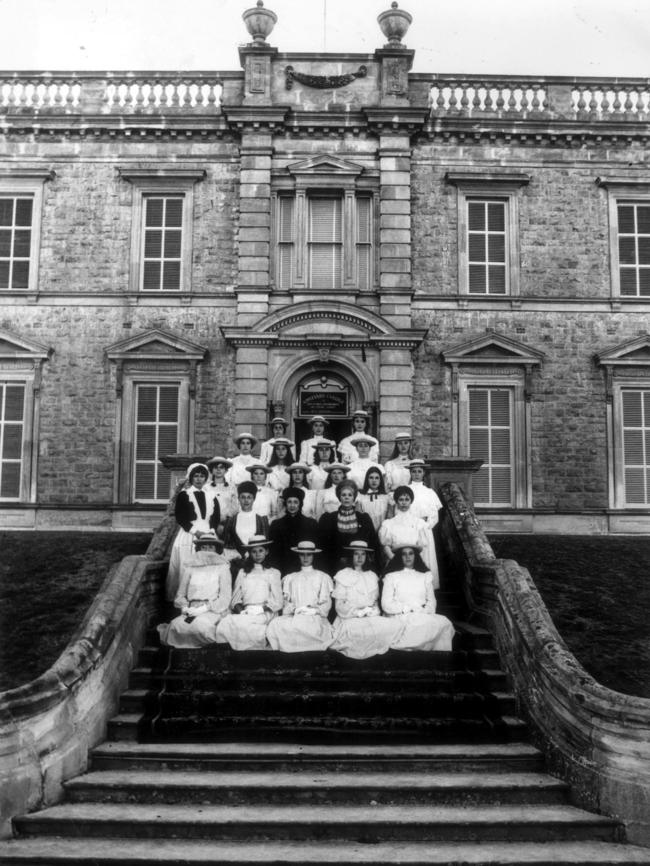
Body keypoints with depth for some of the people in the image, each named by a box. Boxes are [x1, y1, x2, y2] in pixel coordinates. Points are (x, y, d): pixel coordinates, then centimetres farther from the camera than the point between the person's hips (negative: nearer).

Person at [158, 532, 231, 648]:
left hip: (213, 611, -1)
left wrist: (203, 609, -11)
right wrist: (185, 608, -6)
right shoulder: (189, 567, 18)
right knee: (178, 625, -33)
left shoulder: (222, 567, 9)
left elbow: (225, 598, 1)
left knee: (199, 625, -36)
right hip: (191, 612, 2)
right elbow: (180, 595, 17)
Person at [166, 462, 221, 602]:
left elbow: (216, 520, 12)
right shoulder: (183, 495, 5)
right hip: (187, 537, -3)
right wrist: (195, 531, -13)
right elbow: (180, 518, -4)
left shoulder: (212, 498, 15)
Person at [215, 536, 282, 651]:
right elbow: (235, 598, 15)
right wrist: (239, 608, -7)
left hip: (264, 614, -3)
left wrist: (264, 607, -11)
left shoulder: (273, 573, 16)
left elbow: (277, 602, 7)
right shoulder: (243, 573, 25)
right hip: (245, 613, 3)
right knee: (225, 622, -32)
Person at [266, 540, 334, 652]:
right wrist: (295, 610, -7)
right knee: (275, 624, -31)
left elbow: (326, 604, 9)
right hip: (294, 617, 2)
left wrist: (315, 610, -10)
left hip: (315, 618, -2)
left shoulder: (323, 577, 17)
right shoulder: (289, 578, 24)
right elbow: (286, 602, 14)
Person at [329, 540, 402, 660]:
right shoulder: (343, 576, 5)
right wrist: (358, 612, -12)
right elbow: (339, 606, 0)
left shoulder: (372, 576, 19)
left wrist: (374, 611, -4)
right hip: (350, 620, -4)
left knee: (396, 626, -24)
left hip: (372, 618, 5)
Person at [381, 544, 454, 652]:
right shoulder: (391, 577, 12)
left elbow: (431, 601, 15)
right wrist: (409, 608, -10)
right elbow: (386, 605, 1)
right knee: (442, 622, -30)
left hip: (423, 617, 4)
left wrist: (426, 611, -9)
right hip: (402, 619, -4)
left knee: (446, 623, -31)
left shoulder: (426, 576, 23)